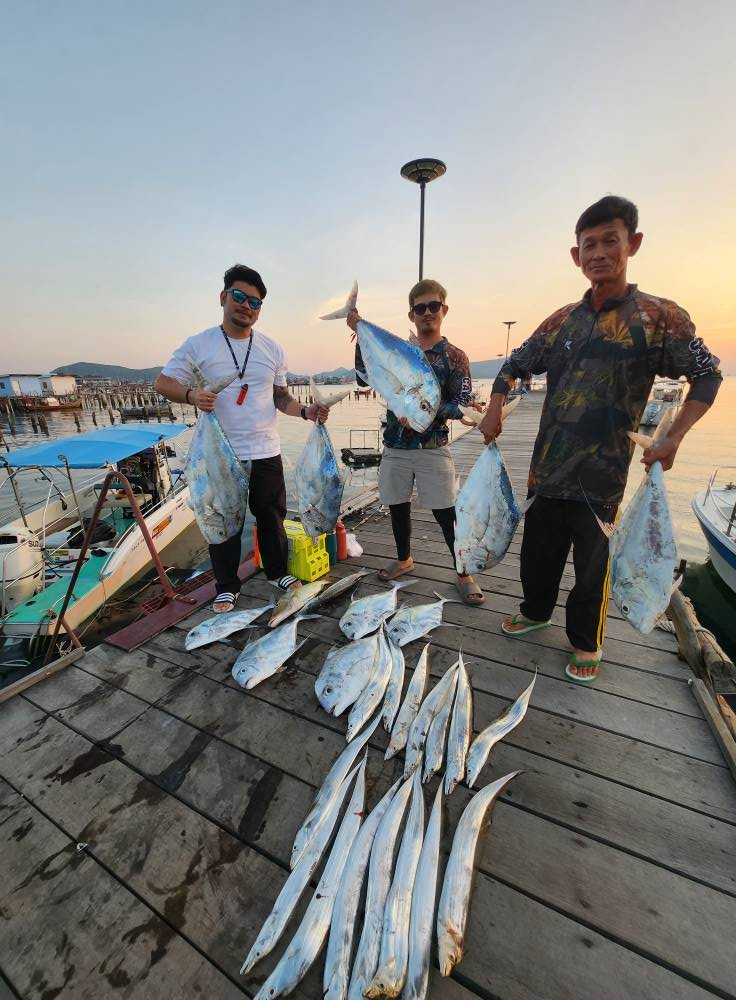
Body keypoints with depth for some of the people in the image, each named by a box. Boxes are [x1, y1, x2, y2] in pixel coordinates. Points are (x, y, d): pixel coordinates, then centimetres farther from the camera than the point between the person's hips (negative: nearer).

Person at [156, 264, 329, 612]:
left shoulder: (272, 349, 11)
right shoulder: (198, 345, 1)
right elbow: (162, 382, 2)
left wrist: (305, 411, -4)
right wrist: (191, 395, -20)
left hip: (266, 452, 3)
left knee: (272, 516, 12)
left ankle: (278, 573, 33)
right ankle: (227, 588, 25)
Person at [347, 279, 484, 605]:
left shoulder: (454, 357, 0)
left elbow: (462, 406, -7)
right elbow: (364, 378, 1)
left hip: (432, 449, -3)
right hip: (394, 447, 3)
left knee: (446, 513, 0)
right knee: (398, 507, 13)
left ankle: (464, 574, 18)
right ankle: (404, 559, 36)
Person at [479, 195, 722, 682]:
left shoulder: (660, 316, -1)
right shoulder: (561, 320, 10)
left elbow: (707, 374, 4)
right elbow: (515, 365, 18)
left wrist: (674, 437, -7)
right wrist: (495, 407, 2)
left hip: (603, 472, -3)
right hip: (547, 465, 4)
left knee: (593, 559, 7)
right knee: (538, 545, 14)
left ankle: (587, 642, 30)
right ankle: (536, 610, 39)